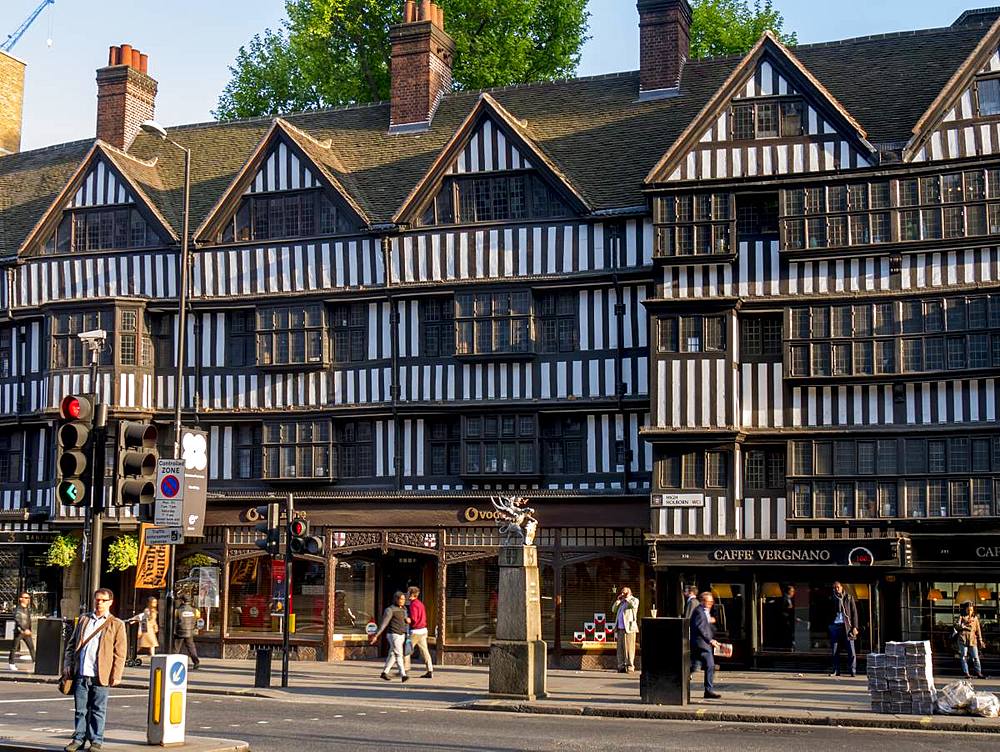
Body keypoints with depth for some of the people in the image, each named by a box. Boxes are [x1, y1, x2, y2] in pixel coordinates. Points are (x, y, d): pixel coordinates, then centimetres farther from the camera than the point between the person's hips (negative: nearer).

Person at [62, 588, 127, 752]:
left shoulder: (117, 624, 3)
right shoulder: (83, 620, 15)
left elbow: (120, 652, 0)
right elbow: (72, 644, 15)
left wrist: (116, 675, -6)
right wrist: (67, 666, 5)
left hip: (100, 675, -3)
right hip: (81, 674, 3)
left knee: (98, 710, 3)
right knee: (80, 709, 7)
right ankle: (79, 738, 16)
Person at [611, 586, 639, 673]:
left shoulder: (634, 600, 5)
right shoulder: (621, 602, 24)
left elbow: (633, 605, -18)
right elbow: (613, 610, 18)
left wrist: (627, 598, -6)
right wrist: (618, 600, 11)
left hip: (629, 628, -7)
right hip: (620, 628, 7)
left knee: (629, 648, -9)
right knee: (620, 648, 4)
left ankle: (630, 667, -7)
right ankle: (621, 666, 7)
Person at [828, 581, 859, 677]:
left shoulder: (849, 597, 6)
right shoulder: (832, 599, 10)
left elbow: (854, 612, 4)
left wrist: (854, 627, -4)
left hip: (847, 626, -2)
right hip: (835, 625, 2)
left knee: (851, 650, -5)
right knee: (835, 650, 2)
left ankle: (853, 671, -1)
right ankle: (835, 671, 9)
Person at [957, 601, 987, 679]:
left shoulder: (975, 618, 16)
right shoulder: (962, 617, 8)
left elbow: (978, 630, 17)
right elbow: (957, 626, -3)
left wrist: (980, 640, 14)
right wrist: (962, 625, -22)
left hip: (973, 639, 2)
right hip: (963, 638, -2)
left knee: (976, 657, -3)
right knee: (964, 657, -2)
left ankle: (979, 673, 1)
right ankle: (966, 673, 3)